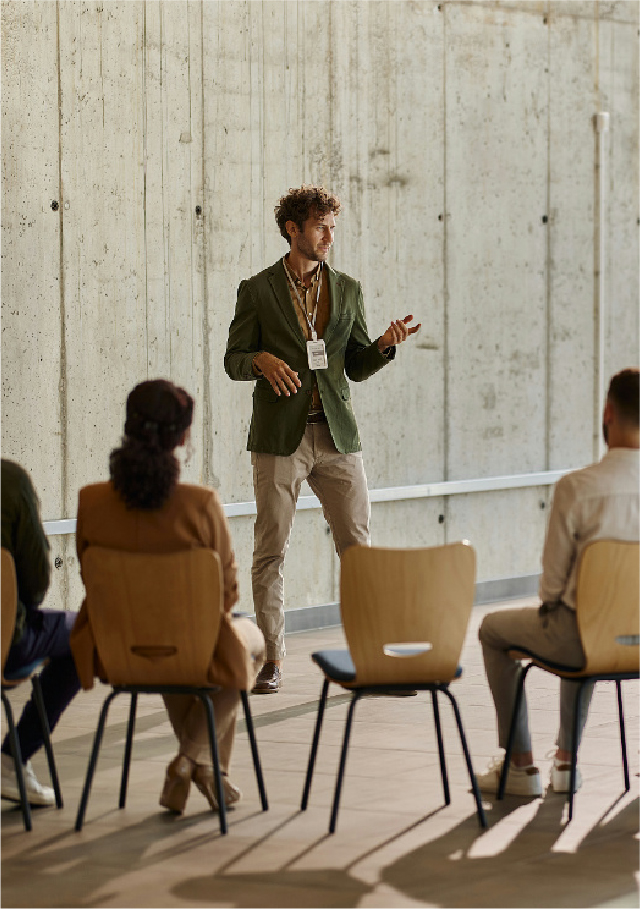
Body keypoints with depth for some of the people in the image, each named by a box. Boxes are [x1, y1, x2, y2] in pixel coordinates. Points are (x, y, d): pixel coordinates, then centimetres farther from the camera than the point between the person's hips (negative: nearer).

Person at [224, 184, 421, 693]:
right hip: (279, 436, -2)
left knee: (358, 546, -1)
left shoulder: (348, 290, 10)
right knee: (271, 550, -1)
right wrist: (262, 360, -17)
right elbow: (234, 360, 4)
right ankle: (273, 660, 8)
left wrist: (386, 345, -7)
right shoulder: (258, 290, 3)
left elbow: (357, 367, 12)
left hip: (336, 436, 2)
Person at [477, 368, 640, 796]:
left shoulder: (576, 487, -22)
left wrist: (548, 606, 10)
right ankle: (566, 759, 42)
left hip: (582, 638, -5)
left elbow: (555, 573, -12)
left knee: (493, 629, 26)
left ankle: (521, 764, 28)